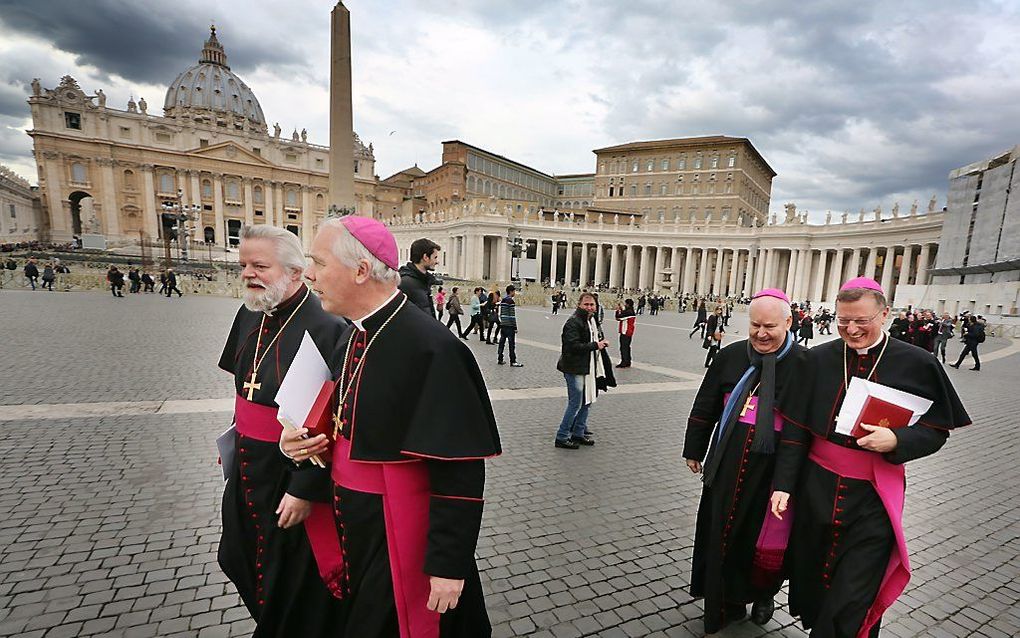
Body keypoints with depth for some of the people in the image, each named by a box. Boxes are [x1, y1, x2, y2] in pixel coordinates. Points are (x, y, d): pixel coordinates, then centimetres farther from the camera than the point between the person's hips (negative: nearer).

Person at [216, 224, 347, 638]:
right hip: (248, 472, 9)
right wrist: (237, 440, 17)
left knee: (293, 581, 13)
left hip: (293, 477, -8)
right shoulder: (249, 316, 1)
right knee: (244, 559, 28)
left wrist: (305, 489, -21)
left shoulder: (325, 328, -27)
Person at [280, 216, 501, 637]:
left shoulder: (432, 349, -27)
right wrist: (305, 440, -3)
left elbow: (460, 471, -24)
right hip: (349, 527, 8)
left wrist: (449, 564, -18)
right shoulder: (351, 337, 0)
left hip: (401, 538, -8)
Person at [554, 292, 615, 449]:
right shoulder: (573, 322, -17)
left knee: (587, 401, 16)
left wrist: (602, 343, 8)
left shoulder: (593, 320, 13)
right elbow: (573, 346, -25)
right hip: (575, 369, -9)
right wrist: (595, 345, -19)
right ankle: (562, 437, 8)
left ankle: (578, 433, 30)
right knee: (575, 404, -4)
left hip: (588, 368, 9)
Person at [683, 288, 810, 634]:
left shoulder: (803, 364, -10)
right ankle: (728, 603, 39)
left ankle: (762, 595, 45)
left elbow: (800, 426, -12)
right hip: (728, 462, 3)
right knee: (722, 531, 15)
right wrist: (694, 450, 12)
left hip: (771, 467, -3)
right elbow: (705, 407, 7)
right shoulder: (731, 356, -1)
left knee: (763, 537, 13)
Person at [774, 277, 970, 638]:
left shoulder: (916, 364, -6)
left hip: (872, 498, -2)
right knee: (810, 578, 18)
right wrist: (784, 484, -7)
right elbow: (797, 428, -2)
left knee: (852, 602, 3)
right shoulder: (819, 359, -3)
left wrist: (896, 440, -22)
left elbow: (936, 432, 0)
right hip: (815, 488, 2)